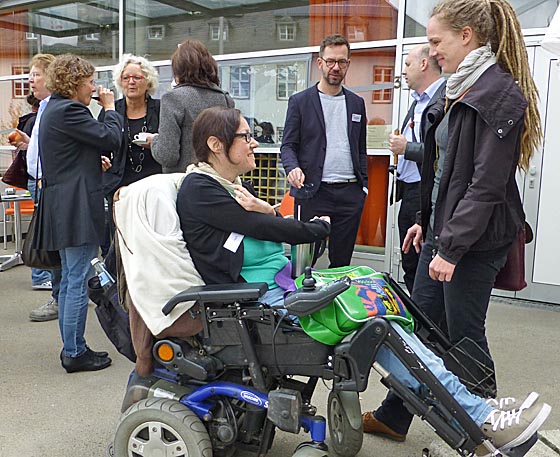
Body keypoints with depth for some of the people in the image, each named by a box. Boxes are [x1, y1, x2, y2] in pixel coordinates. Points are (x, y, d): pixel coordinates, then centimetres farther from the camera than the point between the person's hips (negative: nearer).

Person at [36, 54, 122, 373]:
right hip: (77, 208, -11)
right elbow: (112, 138, -16)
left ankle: (71, 347, 25)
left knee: (70, 279, 15)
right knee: (79, 281, -3)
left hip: (62, 209, 11)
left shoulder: (55, 109, 18)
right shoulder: (68, 110, -15)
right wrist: (110, 107, -2)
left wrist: (97, 161, 12)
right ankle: (75, 353, 6)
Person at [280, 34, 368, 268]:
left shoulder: (356, 103, 15)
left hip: (350, 193, 4)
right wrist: (293, 167, -20)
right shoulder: (300, 101, 4)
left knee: (342, 261, 8)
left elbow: (361, 150, 19)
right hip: (313, 191, -3)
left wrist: (363, 185, 10)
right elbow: (288, 145, 1)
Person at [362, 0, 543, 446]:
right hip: (442, 230, 9)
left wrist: (451, 247, -21)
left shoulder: (500, 95, -15)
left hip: (475, 242, -9)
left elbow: (487, 185, -20)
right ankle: (393, 417, 28)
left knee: (464, 338, 4)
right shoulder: (459, 90, 14)